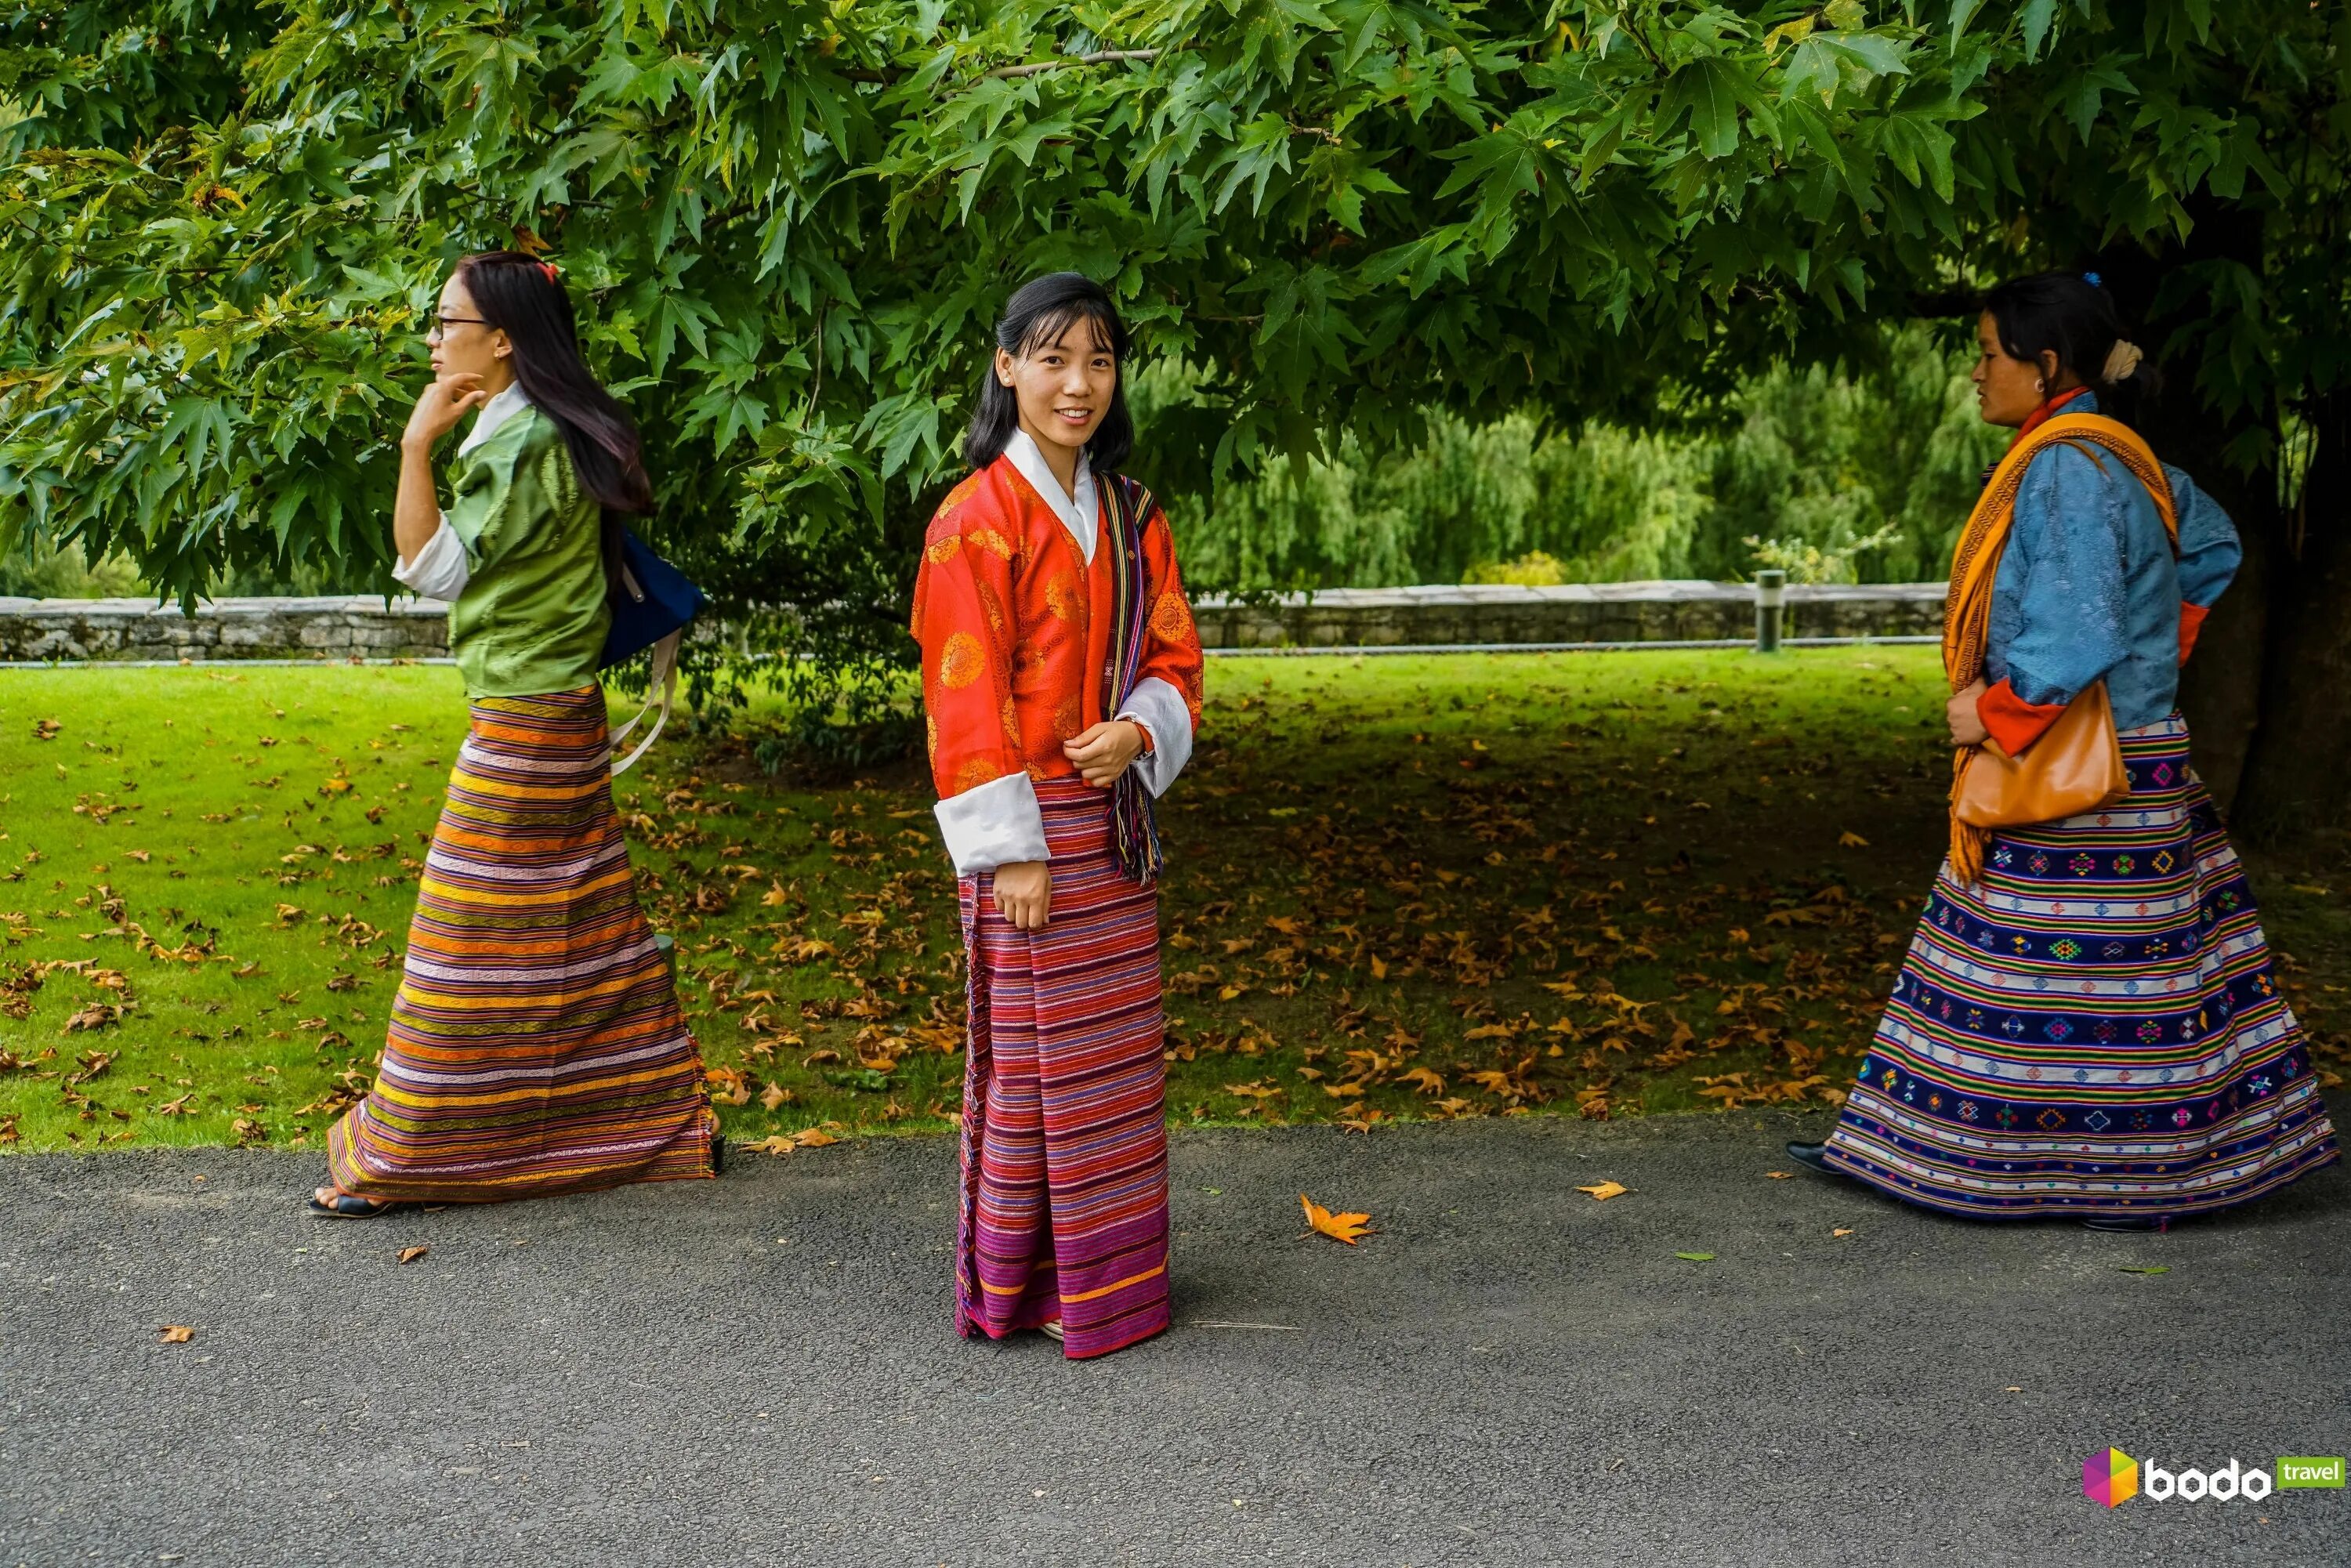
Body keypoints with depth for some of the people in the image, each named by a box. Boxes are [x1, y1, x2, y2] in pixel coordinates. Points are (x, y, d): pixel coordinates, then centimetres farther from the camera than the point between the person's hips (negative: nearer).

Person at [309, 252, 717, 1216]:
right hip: (556, 714, 10)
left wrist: (417, 443, -20)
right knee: (580, 931, 14)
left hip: (522, 729, -10)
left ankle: (402, 1156, 7)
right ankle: (667, 1124, 22)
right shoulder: (532, 432, 13)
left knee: (477, 944, -2)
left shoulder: (526, 444, -18)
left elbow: (434, 568, -21)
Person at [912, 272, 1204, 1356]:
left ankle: (1114, 1264, 25)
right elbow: (963, 696, -13)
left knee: (1121, 1049, 12)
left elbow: (1175, 653, 12)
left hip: (1115, 812, 7)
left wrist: (1139, 729, -11)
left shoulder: (1131, 514, 10)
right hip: (1030, 821, -6)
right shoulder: (978, 517, -10)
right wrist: (1013, 850, -17)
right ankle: (1031, 1282, 14)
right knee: (1041, 1053, 1)